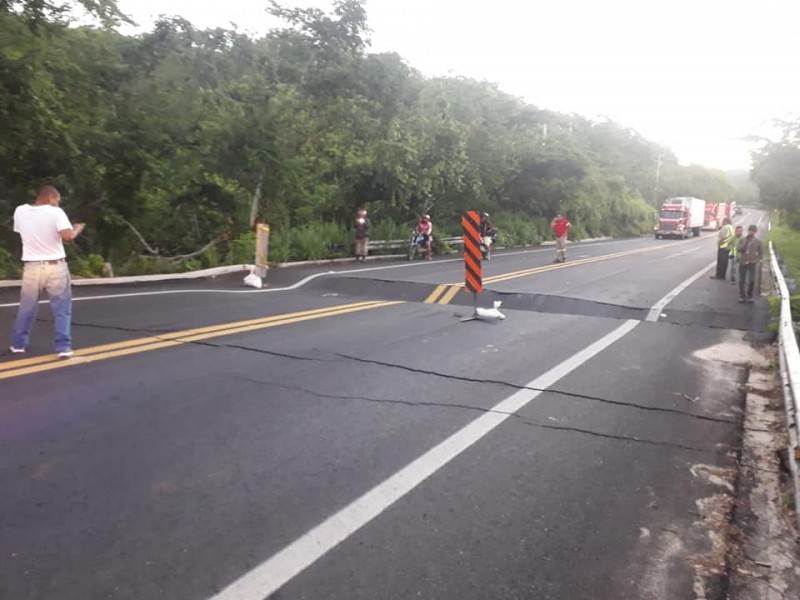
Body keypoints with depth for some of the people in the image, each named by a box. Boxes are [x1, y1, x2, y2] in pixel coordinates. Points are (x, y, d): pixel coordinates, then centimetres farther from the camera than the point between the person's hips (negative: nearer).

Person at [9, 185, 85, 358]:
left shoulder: (20, 211, 4)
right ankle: (64, 347, 0)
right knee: (62, 309, 4)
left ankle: (18, 344, 27)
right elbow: (68, 236, -21)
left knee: (26, 308, 17)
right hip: (55, 266, -4)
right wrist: (77, 229, -2)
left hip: (31, 267, 4)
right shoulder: (55, 212, -10)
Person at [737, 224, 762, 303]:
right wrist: (746, 241, -16)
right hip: (743, 263, 1)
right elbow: (740, 249, -10)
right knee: (742, 281, 3)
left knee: (752, 281, -7)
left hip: (752, 264, 0)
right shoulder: (743, 240, 3)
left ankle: (749, 296, 10)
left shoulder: (758, 241, 3)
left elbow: (761, 253, 7)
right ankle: (742, 296, 13)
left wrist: (758, 260, -7)